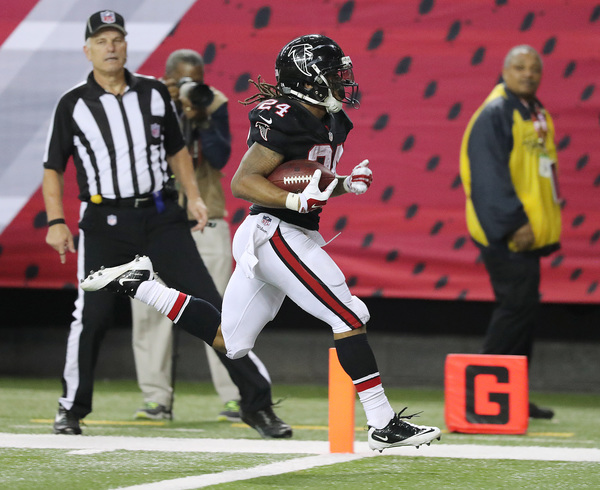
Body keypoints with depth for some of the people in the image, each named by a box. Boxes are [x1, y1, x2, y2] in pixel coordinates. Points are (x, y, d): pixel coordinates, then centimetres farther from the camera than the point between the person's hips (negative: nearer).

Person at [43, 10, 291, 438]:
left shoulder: (154, 93, 8)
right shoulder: (73, 105, 2)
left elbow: (177, 150, 18)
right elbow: (54, 168, 6)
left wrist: (193, 195, 5)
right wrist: (56, 222, -6)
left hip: (161, 216, 1)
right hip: (105, 222, -1)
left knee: (206, 304, -5)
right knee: (93, 314, -9)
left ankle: (258, 403, -2)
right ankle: (72, 409, 12)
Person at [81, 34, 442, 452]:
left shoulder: (332, 123, 13)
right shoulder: (285, 119, -17)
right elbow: (243, 182, -20)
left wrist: (348, 183, 4)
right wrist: (298, 200, -31)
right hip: (276, 233, -10)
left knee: (229, 342, 16)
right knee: (349, 318, -11)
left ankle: (138, 284, 21)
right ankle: (384, 425, -8)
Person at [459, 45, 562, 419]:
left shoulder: (539, 117, 17)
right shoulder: (494, 114, -11)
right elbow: (489, 176, -19)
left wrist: (548, 225, 18)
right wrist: (514, 222, -24)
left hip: (529, 230, 9)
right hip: (505, 233, -9)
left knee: (523, 306, 10)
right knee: (519, 303, -12)